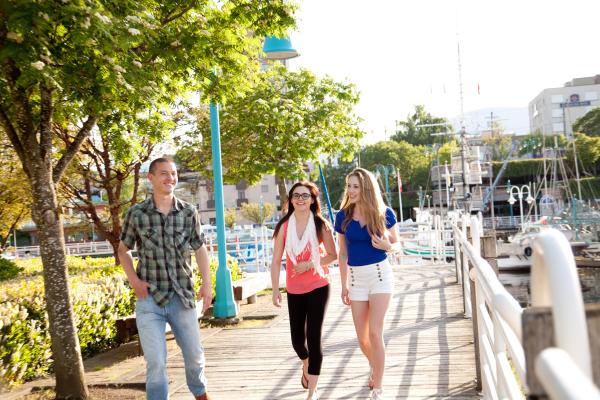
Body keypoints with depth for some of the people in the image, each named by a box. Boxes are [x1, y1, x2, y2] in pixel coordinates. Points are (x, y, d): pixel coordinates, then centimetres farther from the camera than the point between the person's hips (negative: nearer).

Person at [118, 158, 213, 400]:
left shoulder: (189, 213, 0)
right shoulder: (136, 214, -3)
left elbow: (200, 249, 10)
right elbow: (123, 250, 10)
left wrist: (207, 283, 3)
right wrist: (134, 280, -4)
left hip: (183, 298, 2)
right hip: (149, 300, -2)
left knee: (195, 355, 17)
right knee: (156, 363, -4)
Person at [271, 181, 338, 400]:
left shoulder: (321, 225, -9)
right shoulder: (284, 226, -5)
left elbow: (333, 255, -3)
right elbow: (276, 261, -3)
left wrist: (310, 264, -17)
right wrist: (275, 290, -6)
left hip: (318, 287, -2)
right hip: (294, 289, 3)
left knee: (314, 338, -6)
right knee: (297, 339, 12)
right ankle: (306, 366, 47)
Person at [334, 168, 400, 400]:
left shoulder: (384, 213, -7)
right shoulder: (343, 216, -1)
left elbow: (396, 244, 5)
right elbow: (343, 253, 6)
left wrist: (387, 246, -19)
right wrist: (344, 286, 6)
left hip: (380, 274, -3)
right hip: (356, 277, 3)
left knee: (375, 332, -10)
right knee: (362, 338, 9)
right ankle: (374, 366, 43)